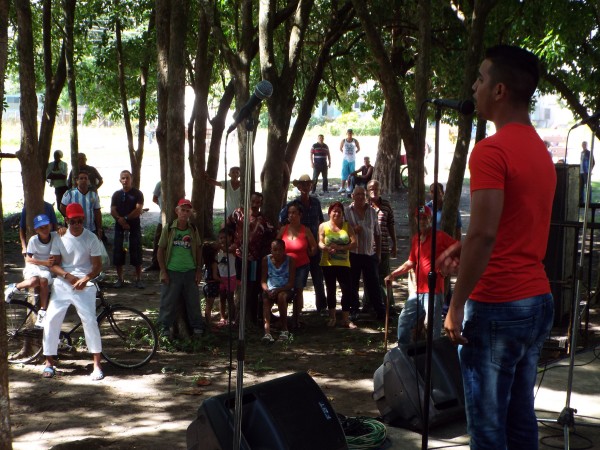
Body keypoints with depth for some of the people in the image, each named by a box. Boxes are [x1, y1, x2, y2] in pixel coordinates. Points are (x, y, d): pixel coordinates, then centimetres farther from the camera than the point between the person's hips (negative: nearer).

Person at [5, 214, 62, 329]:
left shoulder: (55, 237, -13)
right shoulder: (33, 240, -12)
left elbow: (57, 260, -10)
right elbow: (28, 259, -10)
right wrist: (44, 262, -21)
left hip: (47, 269, 1)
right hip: (33, 267, -1)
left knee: (44, 280, -34)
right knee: (33, 281, -35)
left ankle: (42, 313, -22)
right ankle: (14, 288, -4)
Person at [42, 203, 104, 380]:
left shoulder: (91, 238, -4)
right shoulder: (60, 237, 0)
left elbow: (97, 265, -4)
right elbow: (53, 265, -1)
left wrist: (86, 278, -23)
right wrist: (68, 276, -18)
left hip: (84, 286, -2)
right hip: (62, 284, 2)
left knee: (90, 321, -12)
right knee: (51, 320, -1)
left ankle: (97, 364, -3)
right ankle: (49, 362, 12)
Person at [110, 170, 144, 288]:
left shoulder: (137, 193, 2)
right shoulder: (117, 194, 12)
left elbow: (138, 210, -9)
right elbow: (113, 210, 3)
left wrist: (125, 218, -11)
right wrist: (120, 220, -14)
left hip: (134, 227, -3)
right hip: (119, 227, 3)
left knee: (136, 253, -3)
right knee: (118, 253, 3)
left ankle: (139, 279, 4)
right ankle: (120, 279, 14)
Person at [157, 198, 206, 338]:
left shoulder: (193, 230, 4)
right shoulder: (169, 229, -4)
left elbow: (199, 249, 11)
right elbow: (161, 250, -1)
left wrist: (199, 270, 6)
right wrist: (163, 271, -5)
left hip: (190, 272, 2)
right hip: (172, 272, -2)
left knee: (193, 301, 8)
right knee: (168, 301, 3)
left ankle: (197, 327, 20)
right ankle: (164, 327, 16)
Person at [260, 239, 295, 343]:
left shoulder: (290, 260, -5)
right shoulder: (266, 260, 1)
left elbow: (291, 283, -8)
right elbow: (263, 280, 3)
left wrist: (278, 290, -23)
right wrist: (267, 290, -19)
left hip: (285, 289, -2)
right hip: (270, 290, 2)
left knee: (281, 296, -37)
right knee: (266, 300, -33)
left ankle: (284, 329, -24)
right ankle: (267, 332, -50)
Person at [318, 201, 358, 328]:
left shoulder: (347, 226, 6)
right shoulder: (323, 226, 5)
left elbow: (354, 243, -3)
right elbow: (320, 243, -4)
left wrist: (340, 247, -18)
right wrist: (327, 248, -27)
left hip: (343, 264, 0)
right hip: (328, 264, 0)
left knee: (347, 290, -6)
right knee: (331, 290, 10)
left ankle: (346, 319, 3)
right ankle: (332, 317, 22)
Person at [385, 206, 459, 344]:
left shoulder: (440, 236, -8)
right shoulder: (415, 239, 14)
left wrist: (442, 257, -23)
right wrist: (393, 274, 18)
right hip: (418, 290, 8)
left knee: (432, 328, -8)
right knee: (403, 321, 16)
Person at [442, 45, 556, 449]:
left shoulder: (492, 150, -15)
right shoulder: (542, 152, 12)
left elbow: (484, 234, -22)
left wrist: (456, 305, -17)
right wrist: (464, 253, 24)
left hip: (497, 307, -9)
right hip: (539, 301, 9)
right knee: (521, 417, 15)